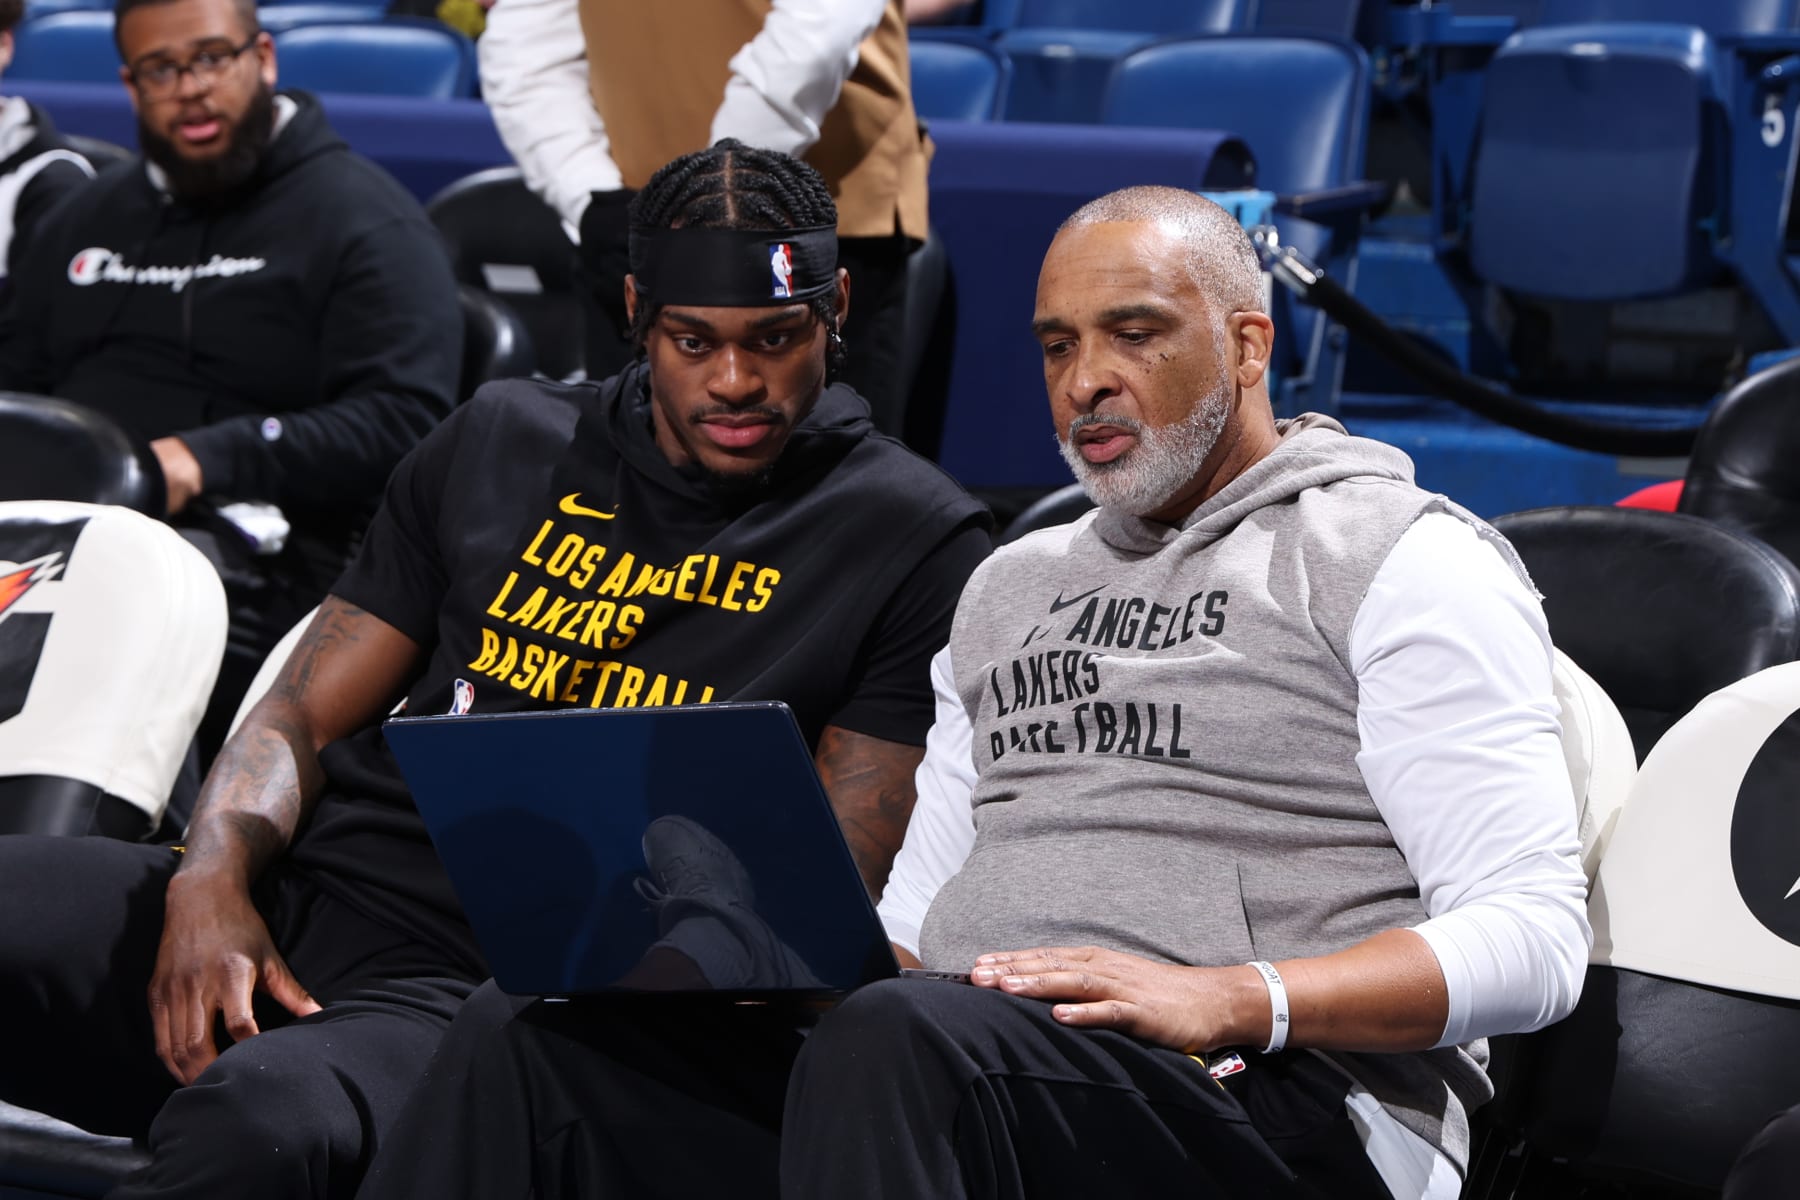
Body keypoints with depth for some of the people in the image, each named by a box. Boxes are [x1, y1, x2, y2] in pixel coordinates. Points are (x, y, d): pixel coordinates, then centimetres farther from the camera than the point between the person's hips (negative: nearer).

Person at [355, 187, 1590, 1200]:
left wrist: (1231, 999, -21)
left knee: (894, 1041, -38)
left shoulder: (1404, 560, 3)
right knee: (528, 1041, -15)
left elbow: (1533, 940, -7)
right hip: (949, 1073, 7)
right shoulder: (1014, 584, 27)